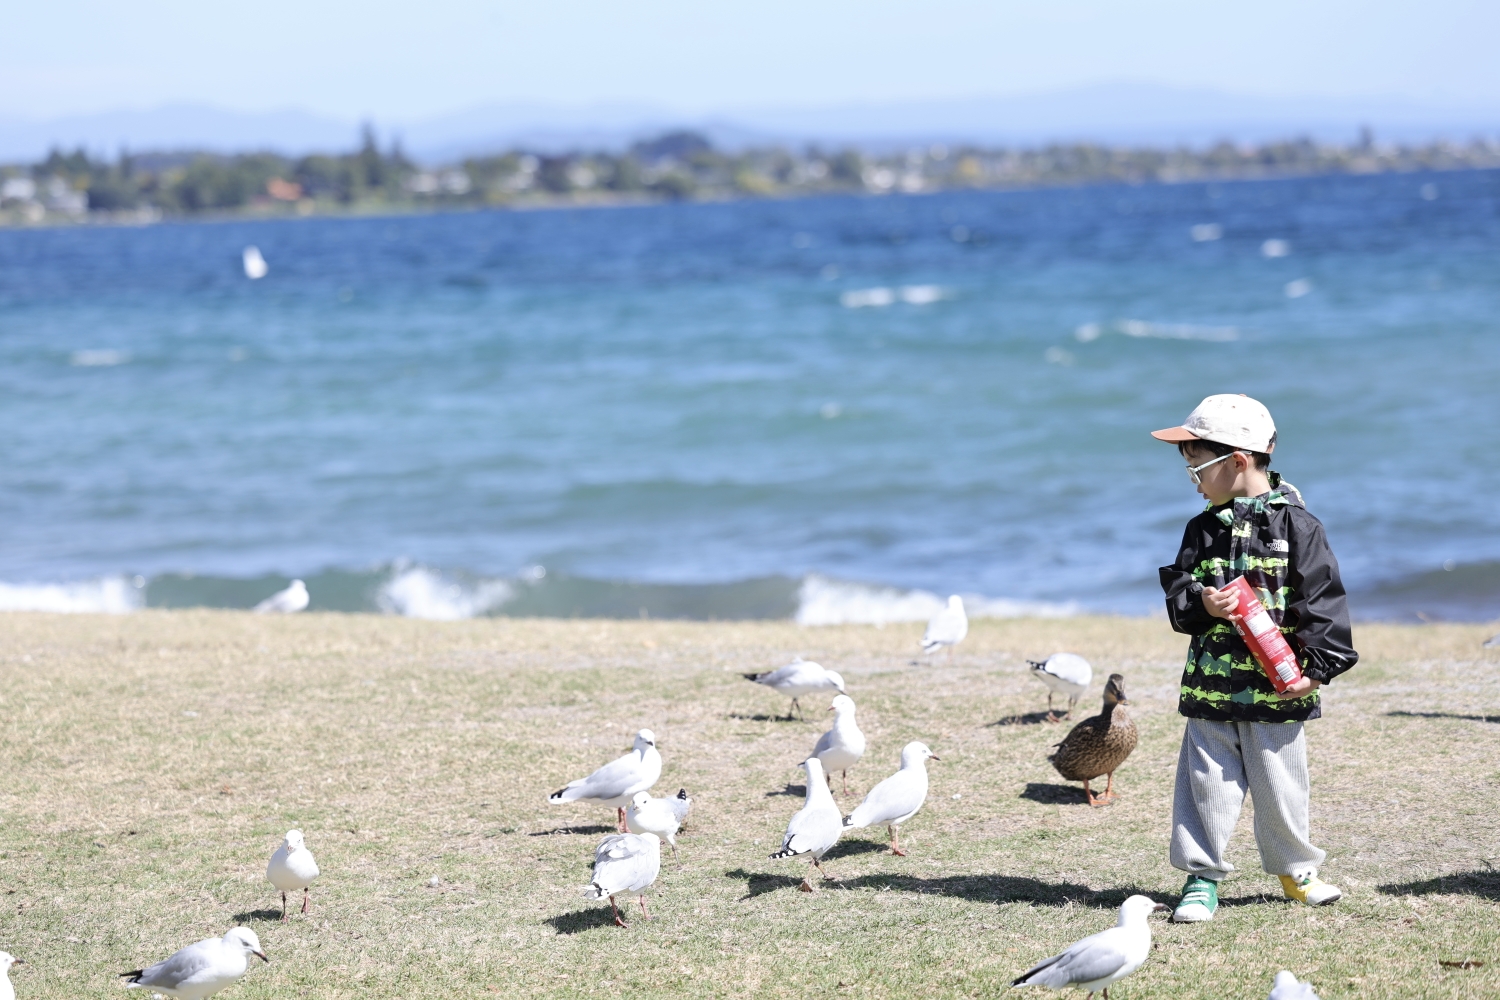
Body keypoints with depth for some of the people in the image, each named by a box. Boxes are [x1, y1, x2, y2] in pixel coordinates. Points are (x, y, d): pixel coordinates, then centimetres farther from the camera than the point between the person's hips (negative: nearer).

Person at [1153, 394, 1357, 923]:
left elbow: (1322, 599, -9)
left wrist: (1318, 667, -15)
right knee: (1207, 784, 4)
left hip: (1276, 686, -3)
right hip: (1210, 683, 4)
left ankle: (1295, 868, 27)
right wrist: (1200, 604, -16)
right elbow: (1178, 592, 7)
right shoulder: (1203, 529, 8)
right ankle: (1201, 876, 13)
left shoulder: (1296, 525, -7)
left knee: (1280, 785, 7)